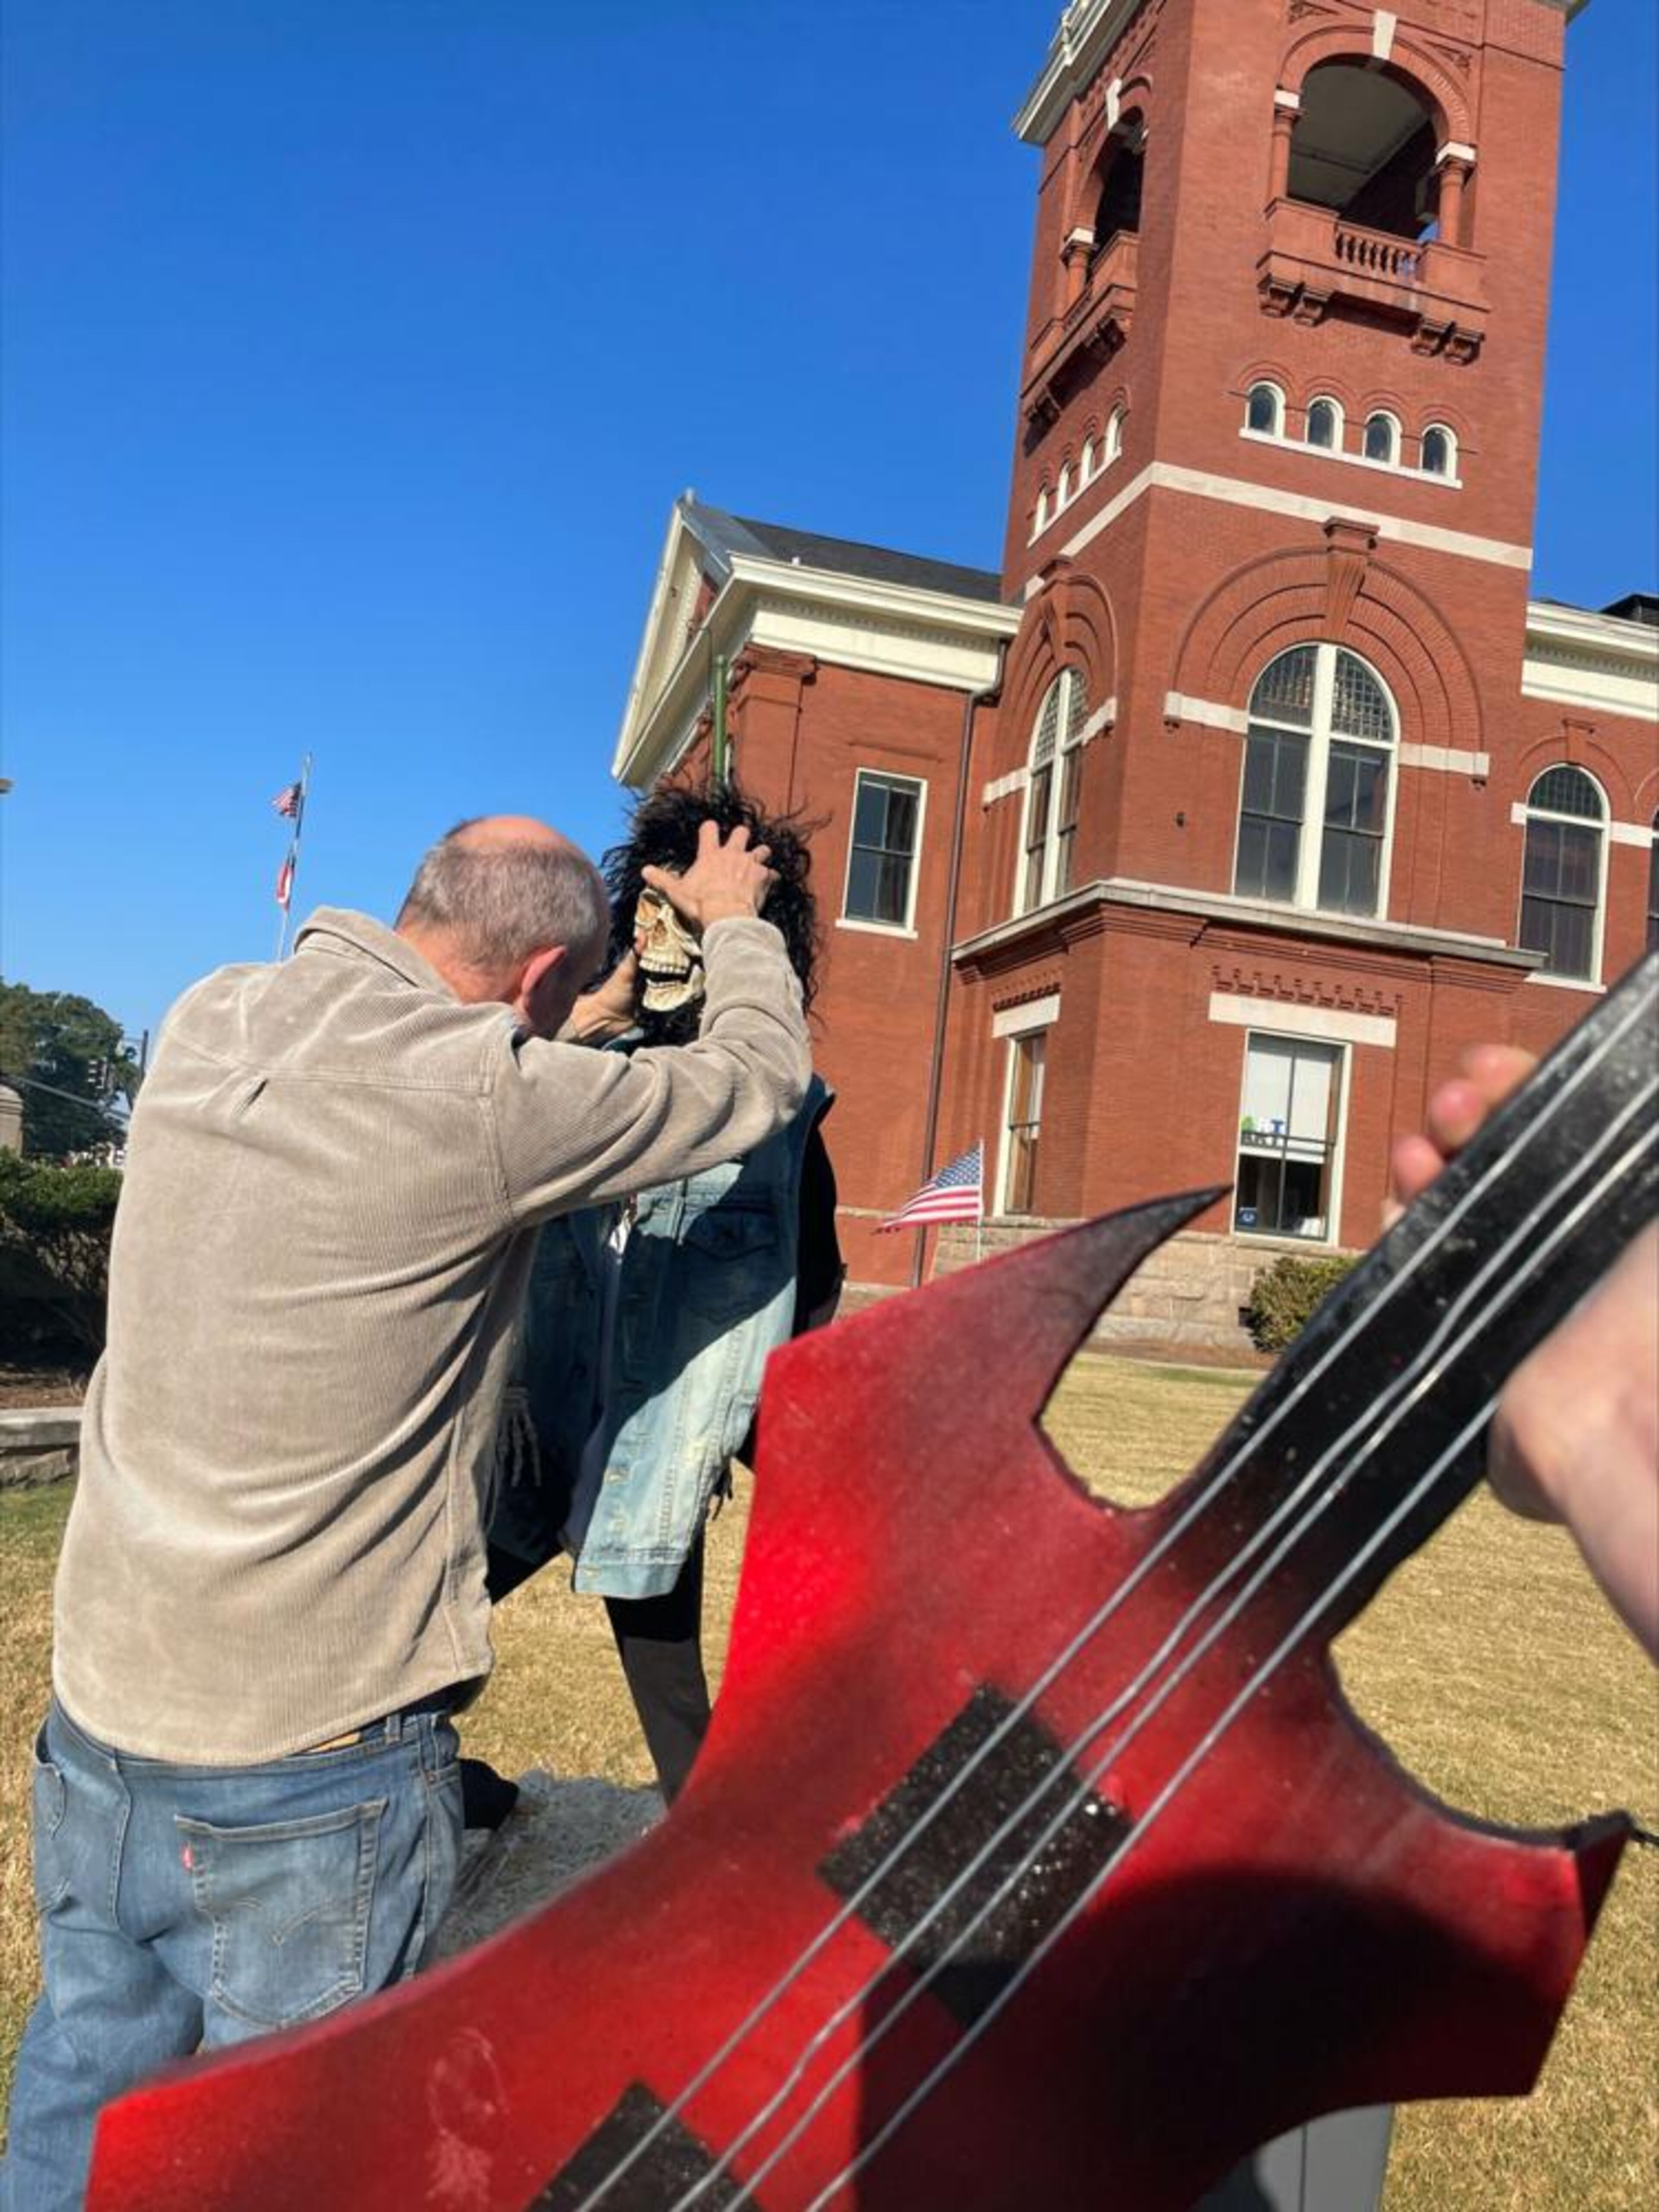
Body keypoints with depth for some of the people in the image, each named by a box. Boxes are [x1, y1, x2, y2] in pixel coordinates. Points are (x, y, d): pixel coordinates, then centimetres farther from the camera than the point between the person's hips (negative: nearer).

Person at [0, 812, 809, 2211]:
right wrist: (738, 924, 13)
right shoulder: (492, 1094, -20)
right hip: (310, 1781, -7)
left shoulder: (212, 1024, -1)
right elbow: (761, 1080, -6)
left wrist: (561, 1043, 26)